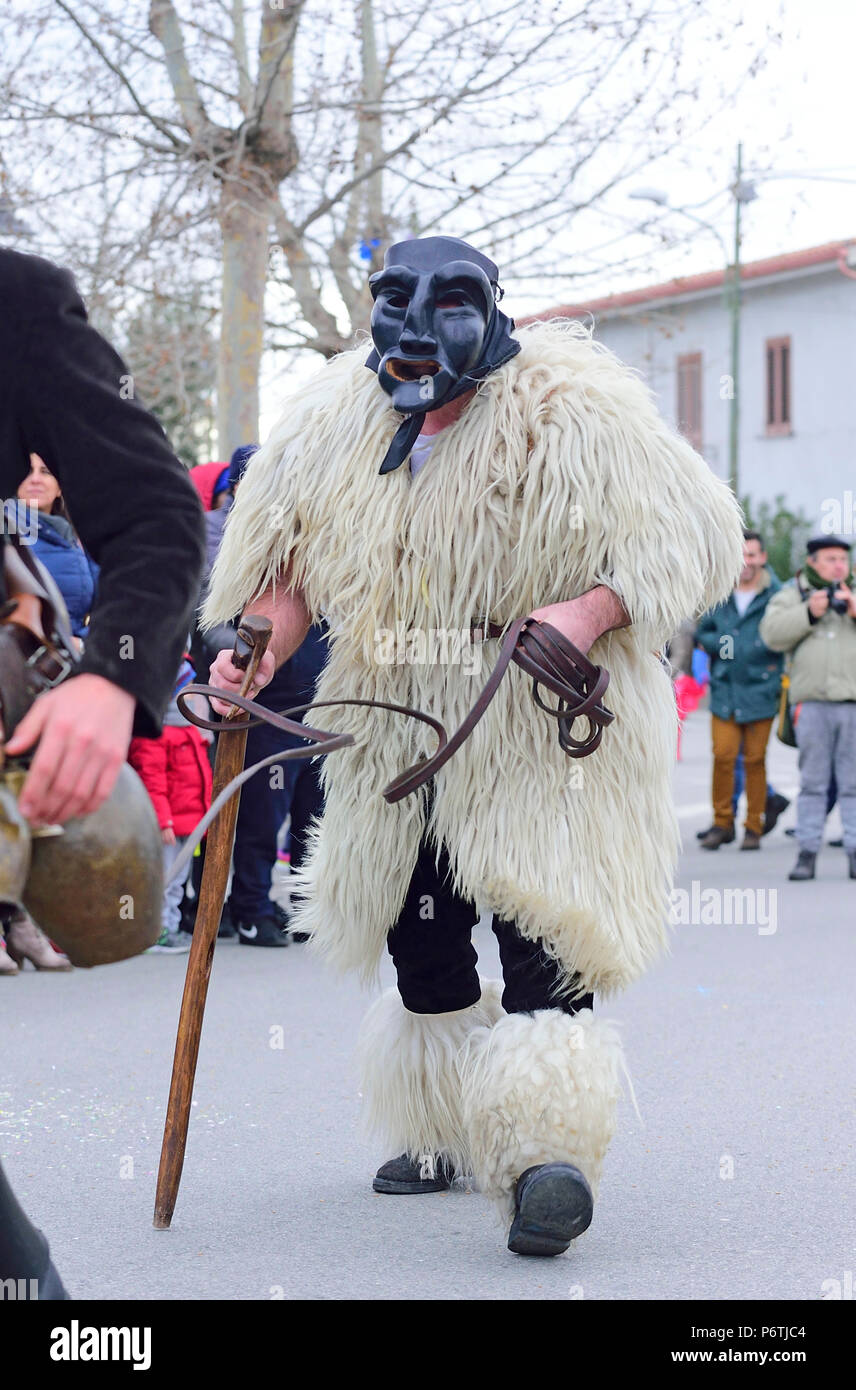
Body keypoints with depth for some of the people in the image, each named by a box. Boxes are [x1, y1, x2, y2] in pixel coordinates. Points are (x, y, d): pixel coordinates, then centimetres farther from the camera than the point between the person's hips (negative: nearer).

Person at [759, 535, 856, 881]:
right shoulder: (793, 593, 11)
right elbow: (773, 633, -2)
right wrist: (809, 613, -12)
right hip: (813, 701, -1)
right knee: (813, 781, -1)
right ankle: (807, 852, 3)